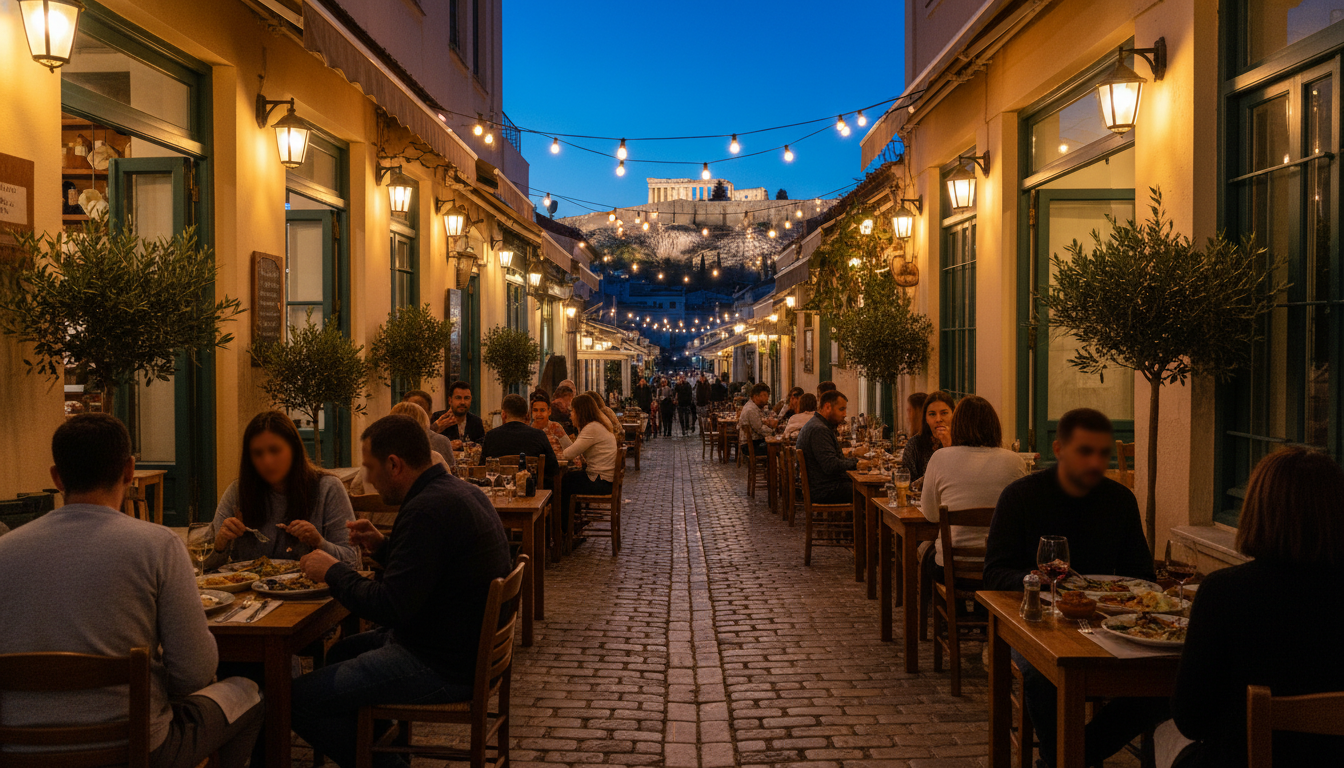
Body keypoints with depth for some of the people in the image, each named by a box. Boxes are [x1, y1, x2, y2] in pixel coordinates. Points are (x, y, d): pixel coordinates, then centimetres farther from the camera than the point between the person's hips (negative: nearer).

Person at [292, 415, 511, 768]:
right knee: (341, 653, 29)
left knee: (298, 699, -7)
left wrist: (333, 571, -10)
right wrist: (382, 546, 9)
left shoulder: (427, 510, -25)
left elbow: (389, 608, -25)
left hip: (443, 668, -11)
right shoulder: (463, 491, 7)